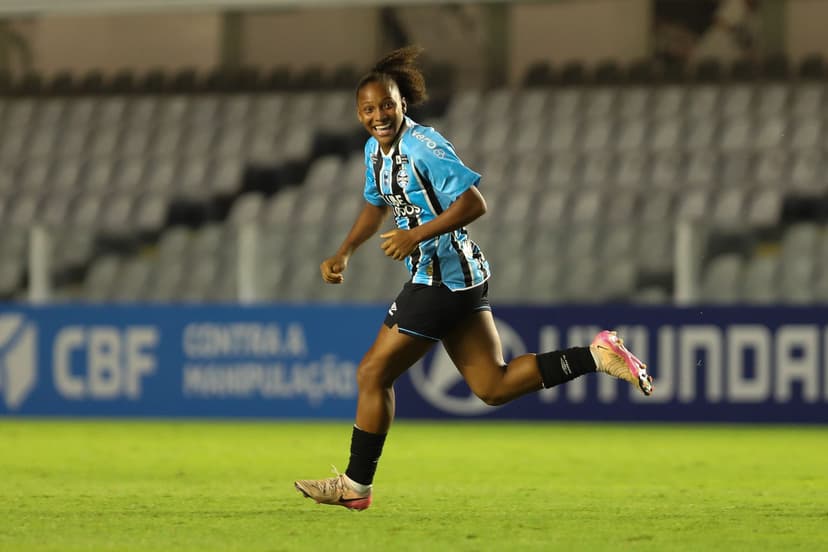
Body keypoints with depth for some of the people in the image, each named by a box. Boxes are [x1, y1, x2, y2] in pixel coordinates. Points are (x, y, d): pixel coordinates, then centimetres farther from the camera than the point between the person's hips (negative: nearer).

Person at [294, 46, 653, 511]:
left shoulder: (423, 147, -17)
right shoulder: (376, 150, 11)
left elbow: (474, 203, -21)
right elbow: (376, 206, 27)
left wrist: (416, 235, -25)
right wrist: (343, 254, 16)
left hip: (441, 276, -10)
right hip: (459, 279, 10)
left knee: (374, 373, -1)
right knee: (493, 387, 8)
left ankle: (355, 485, 9)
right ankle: (596, 355, 5)